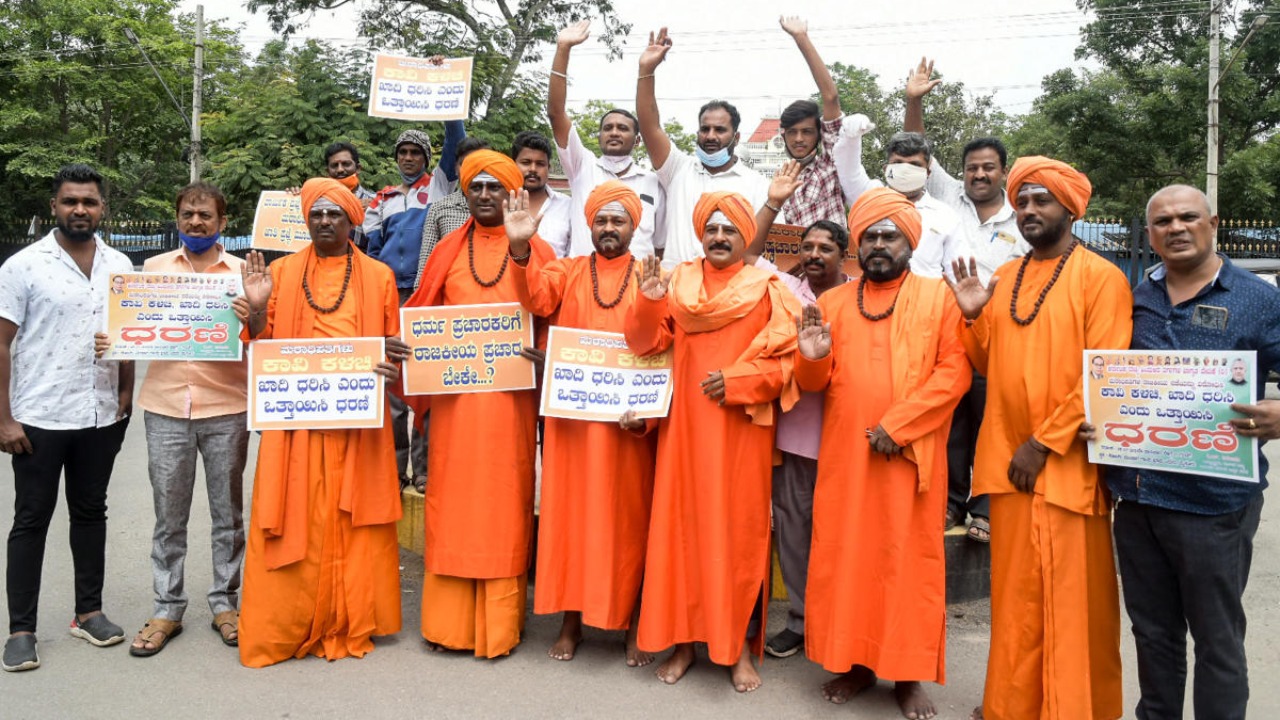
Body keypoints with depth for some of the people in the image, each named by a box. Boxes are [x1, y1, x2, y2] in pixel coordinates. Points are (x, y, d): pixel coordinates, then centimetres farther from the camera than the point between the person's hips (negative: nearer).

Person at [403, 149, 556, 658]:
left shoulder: (534, 249, 7)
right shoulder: (448, 251, 13)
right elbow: (422, 315, 11)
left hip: (510, 393, -2)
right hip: (454, 392, 2)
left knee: (503, 503, 2)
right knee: (451, 503, 4)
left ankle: (499, 625, 11)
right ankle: (448, 621, 15)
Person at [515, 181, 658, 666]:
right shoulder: (567, 271, 9)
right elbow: (537, 299, -12)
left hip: (629, 424, -1)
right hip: (571, 418, 1)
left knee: (629, 518, 5)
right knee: (570, 514, 6)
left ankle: (634, 626, 19)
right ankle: (570, 621, 20)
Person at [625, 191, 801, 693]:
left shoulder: (767, 290, 0)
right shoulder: (677, 281, 8)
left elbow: (786, 362, -5)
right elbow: (646, 342, 1)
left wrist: (736, 380, -16)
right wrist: (649, 301, -16)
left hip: (742, 430, -2)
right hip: (686, 424, 2)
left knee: (738, 532, 3)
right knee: (682, 528, 6)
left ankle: (739, 645, 16)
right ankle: (684, 638, 18)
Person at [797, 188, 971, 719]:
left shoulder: (939, 297, 3)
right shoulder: (833, 302, 11)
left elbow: (954, 372, -7)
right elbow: (815, 383, 10)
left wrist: (897, 425, -15)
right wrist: (811, 358, -14)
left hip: (911, 457, -3)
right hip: (844, 454, 3)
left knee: (909, 560, 4)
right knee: (844, 555, 7)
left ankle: (910, 674, 17)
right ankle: (854, 663, 21)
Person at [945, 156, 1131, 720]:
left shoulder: (1100, 277, -5)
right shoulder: (1004, 278, 12)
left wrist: (1045, 443, -15)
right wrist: (973, 317, -2)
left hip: (1070, 465, -5)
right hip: (1008, 460, 5)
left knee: (1071, 599, 4)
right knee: (1015, 595, 12)